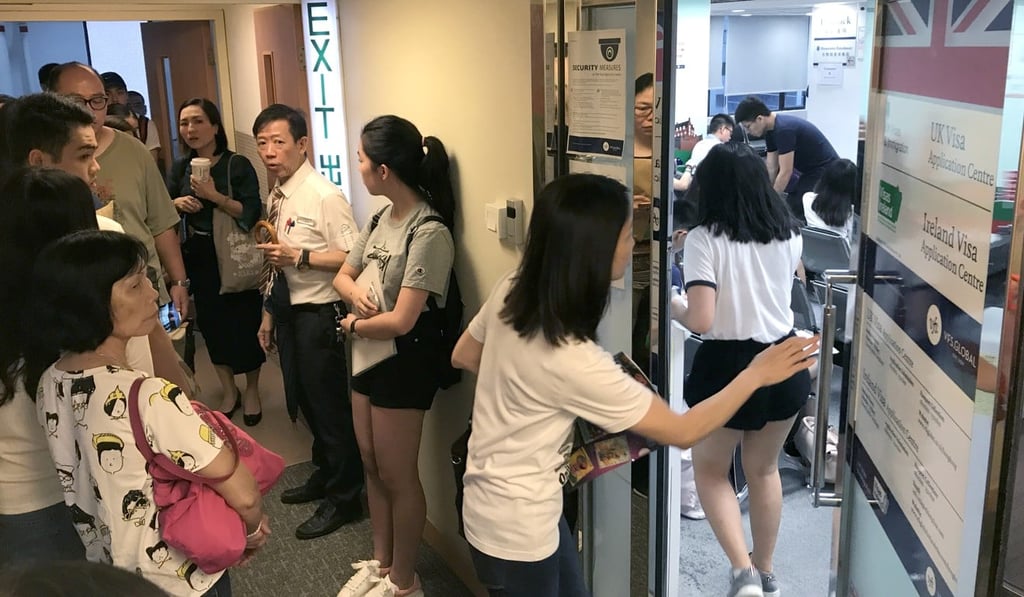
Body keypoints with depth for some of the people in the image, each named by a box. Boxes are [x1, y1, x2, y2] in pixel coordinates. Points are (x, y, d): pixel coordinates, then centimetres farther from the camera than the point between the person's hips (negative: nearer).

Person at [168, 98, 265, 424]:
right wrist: (177, 202, -10)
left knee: (244, 323, 2)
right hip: (199, 259, 5)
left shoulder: (237, 164, -10)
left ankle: (252, 390, 24)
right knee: (211, 323, 11)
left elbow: (252, 213, -17)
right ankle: (228, 391, 28)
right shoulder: (181, 167, 4)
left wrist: (214, 196, -26)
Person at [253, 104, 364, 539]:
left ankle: (343, 497, 20)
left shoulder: (324, 195, -17)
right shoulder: (275, 197, 8)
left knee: (329, 404, 2)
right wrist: (269, 314, 20)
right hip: (289, 311, 8)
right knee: (303, 399, 20)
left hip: (319, 314, -8)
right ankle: (324, 474, 41)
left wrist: (300, 256, -26)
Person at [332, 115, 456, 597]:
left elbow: (401, 321, -26)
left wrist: (351, 324, -9)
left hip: (404, 362, -8)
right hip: (368, 354, 8)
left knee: (397, 475, 6)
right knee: (371, 465, 20)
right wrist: (355, 291, -12)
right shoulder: (382, 218, 2)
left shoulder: (428, 233, -23)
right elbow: (343, 275, 12)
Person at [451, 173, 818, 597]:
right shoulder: (574, 362, -33)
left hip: (506, 501, 7)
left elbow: (464, 356, 8)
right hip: (514, 527, -7)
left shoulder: (511, 290, -12)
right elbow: (683, 432, -22)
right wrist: (755, 375, -12)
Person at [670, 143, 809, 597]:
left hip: (728, 364, -5)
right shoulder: (790, 234, 2)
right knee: (764, 470, 23)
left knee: (710, 469, 17)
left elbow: (701, 321, -22)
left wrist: (674, 308, -2)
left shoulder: (704, 239, -15)